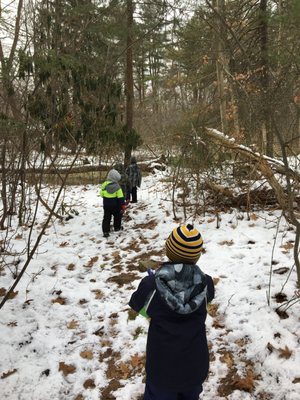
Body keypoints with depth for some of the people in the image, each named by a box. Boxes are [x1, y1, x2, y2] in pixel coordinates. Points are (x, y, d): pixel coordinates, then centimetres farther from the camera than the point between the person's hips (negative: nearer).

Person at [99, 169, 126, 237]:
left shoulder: (104, 185, -5)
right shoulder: (117, 186, -17)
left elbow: (101, 194, 8)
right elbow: (120, 197, -16)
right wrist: (123, 205, -11)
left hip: (106, 205, 3)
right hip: (115, 205, -3)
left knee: (106, 218, 7)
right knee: (117, 216, 22)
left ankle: (105, 231, -1)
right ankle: (117, 227, 34)